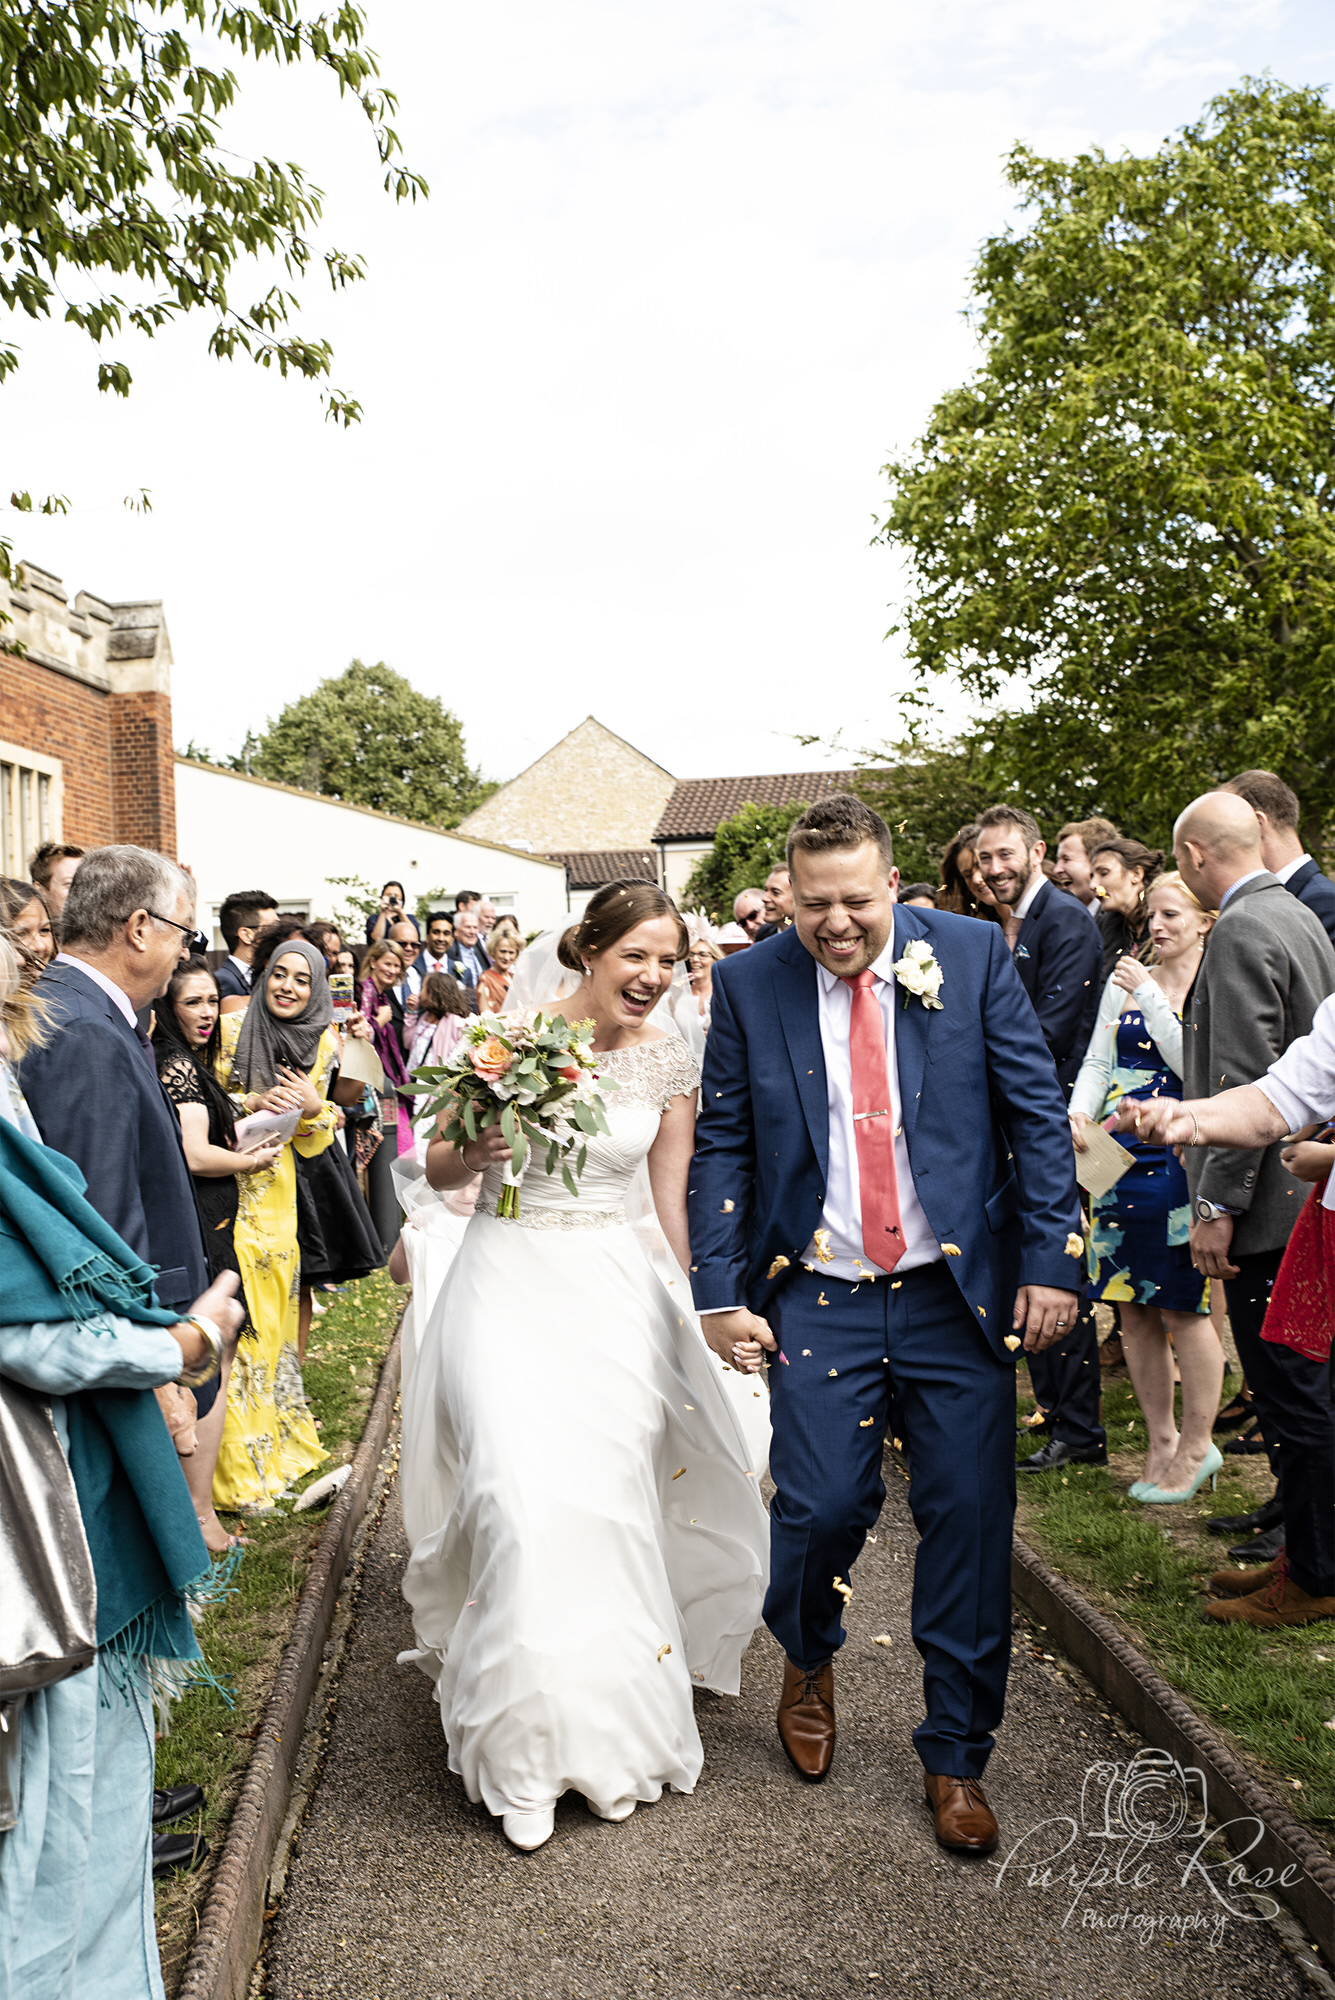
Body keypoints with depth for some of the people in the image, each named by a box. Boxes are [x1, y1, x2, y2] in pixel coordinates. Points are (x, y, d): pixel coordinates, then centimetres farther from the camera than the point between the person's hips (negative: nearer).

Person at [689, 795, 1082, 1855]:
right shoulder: (750, 984, -1)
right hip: (819, 1300, 0)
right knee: (820, 1506, -2)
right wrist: (720, 1293, -3)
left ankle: (956, 1755, 27)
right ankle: (809, 1660, 34)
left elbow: (1038, 1114, -1)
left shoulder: (974, 954, -3)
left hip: (958, 1293, 0)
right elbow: (721, 1147, 2)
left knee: (968, 1524, 5)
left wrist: (1051, 1259, -6)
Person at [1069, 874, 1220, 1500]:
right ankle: (1161, 1440, 23)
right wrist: (1078, 1113, -6)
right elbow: (1097, 1062, 12)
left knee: (1181, 1307, 0)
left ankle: (1196, 1443, 17)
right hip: (1119, 1155, 5)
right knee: (1133, 1307, 9)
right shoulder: (1124, 981, 13)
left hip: (1178, 1159, -5)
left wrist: (1149, 997, -15)